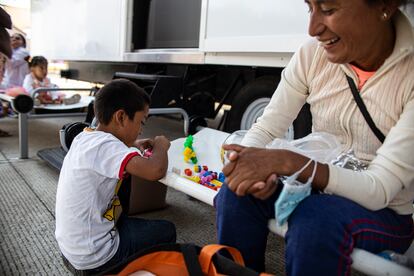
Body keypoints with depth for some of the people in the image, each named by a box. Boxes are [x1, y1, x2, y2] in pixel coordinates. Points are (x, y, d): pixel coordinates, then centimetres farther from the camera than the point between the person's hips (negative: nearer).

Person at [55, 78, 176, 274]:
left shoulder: (84, 137, 0)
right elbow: (155, 171, -39)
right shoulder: (105, 145, -26)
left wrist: (132, 146, 9)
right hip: (92, 257, -8)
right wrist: (160, 146, -17)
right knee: (166, 231, 8)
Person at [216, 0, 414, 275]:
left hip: (385, 212, -3)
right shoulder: (312, 55, -9)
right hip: (314, 189, 3)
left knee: (315, 218, -33)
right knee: (236, 194, -21)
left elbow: (379, 191, -24)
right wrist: (253, 168, -27)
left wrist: (287, 162, -37)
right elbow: (265, 129, -5)